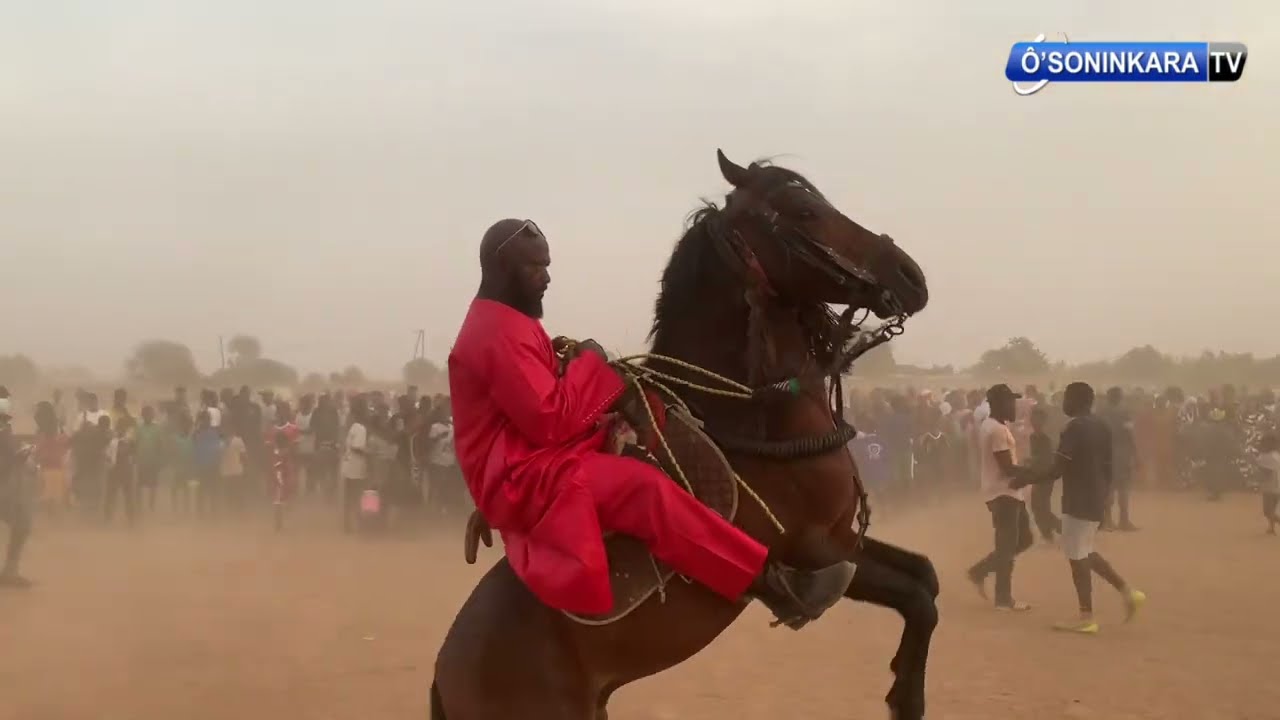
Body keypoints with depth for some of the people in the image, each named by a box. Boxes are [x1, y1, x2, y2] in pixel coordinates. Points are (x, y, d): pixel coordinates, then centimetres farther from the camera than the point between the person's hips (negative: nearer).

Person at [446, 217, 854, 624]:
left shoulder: (501, 324, 17)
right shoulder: (501, 333, -18)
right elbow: (550, 421, -25)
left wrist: (569, 366, 4)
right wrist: (589, 364, -12)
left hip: (534, 469, 12)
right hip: (527, 478, -12)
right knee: (646, 489, -27)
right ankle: (770, 582, -28)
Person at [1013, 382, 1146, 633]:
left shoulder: (1074, 428, -18)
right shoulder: (1103, 426, 10)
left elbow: (1057, 470, -20)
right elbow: (1108, 466, 15)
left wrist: (1026, 479, -9)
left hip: (1079, 501, -9)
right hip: (1096, 498, 9)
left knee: (1077, 557, 0)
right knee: (1085, 553, 21)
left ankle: (1086, 617, 5)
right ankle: (1127, 592, 17)